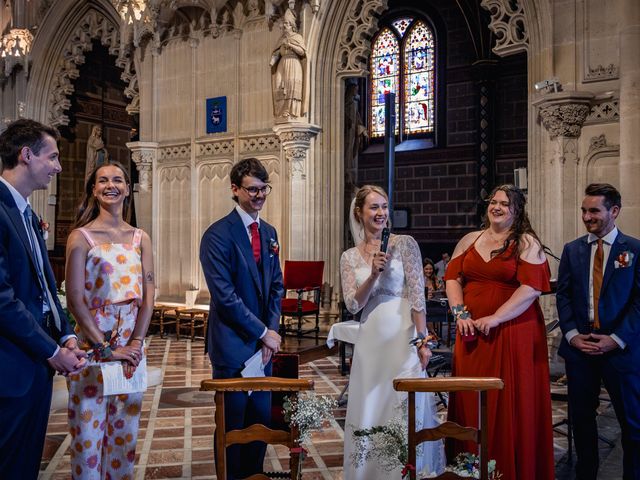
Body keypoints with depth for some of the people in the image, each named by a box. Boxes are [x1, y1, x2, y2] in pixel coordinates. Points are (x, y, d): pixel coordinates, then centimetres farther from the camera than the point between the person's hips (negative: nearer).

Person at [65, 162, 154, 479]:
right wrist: (106, 348, -13)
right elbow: (74, 299, -10)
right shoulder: (81, 236, -3)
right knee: (88, 431, 5)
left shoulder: (140, 238, 7)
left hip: (131, 345, 3)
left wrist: (135, 343, -9)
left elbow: (148, 295, 2)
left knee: (124, 430, 13)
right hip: (90, 345, -3)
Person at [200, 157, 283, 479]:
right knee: (232, 425, 8)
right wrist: (263, 333, -13)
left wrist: (272, 331, -1)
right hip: (233, 345, -6)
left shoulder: (269, 233, 9)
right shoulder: (218, 234, -13)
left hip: (264, 343, 7)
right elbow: (224, 295, -19)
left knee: (261, 420, 16)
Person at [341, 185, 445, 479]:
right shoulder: (349, 257, 8)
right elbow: (353, 305, 0)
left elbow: (417, 295, -7)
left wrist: (422, 340, -12)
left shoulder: (405, 244, -1)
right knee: (370, 411, 9)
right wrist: (373, 274, -15)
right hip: (370, 341, 3)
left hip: (403, 336, -3)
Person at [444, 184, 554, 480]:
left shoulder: (526, 243, 0)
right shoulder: (469, 240, 14)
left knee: (510, 403, 2)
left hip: (514, 334, -4)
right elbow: (453, 278, 9)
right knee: (471, 402, 6)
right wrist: (460, 313, -6)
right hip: (472, 334, 4)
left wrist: (495, 318, -17)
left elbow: (532, 286, -11)